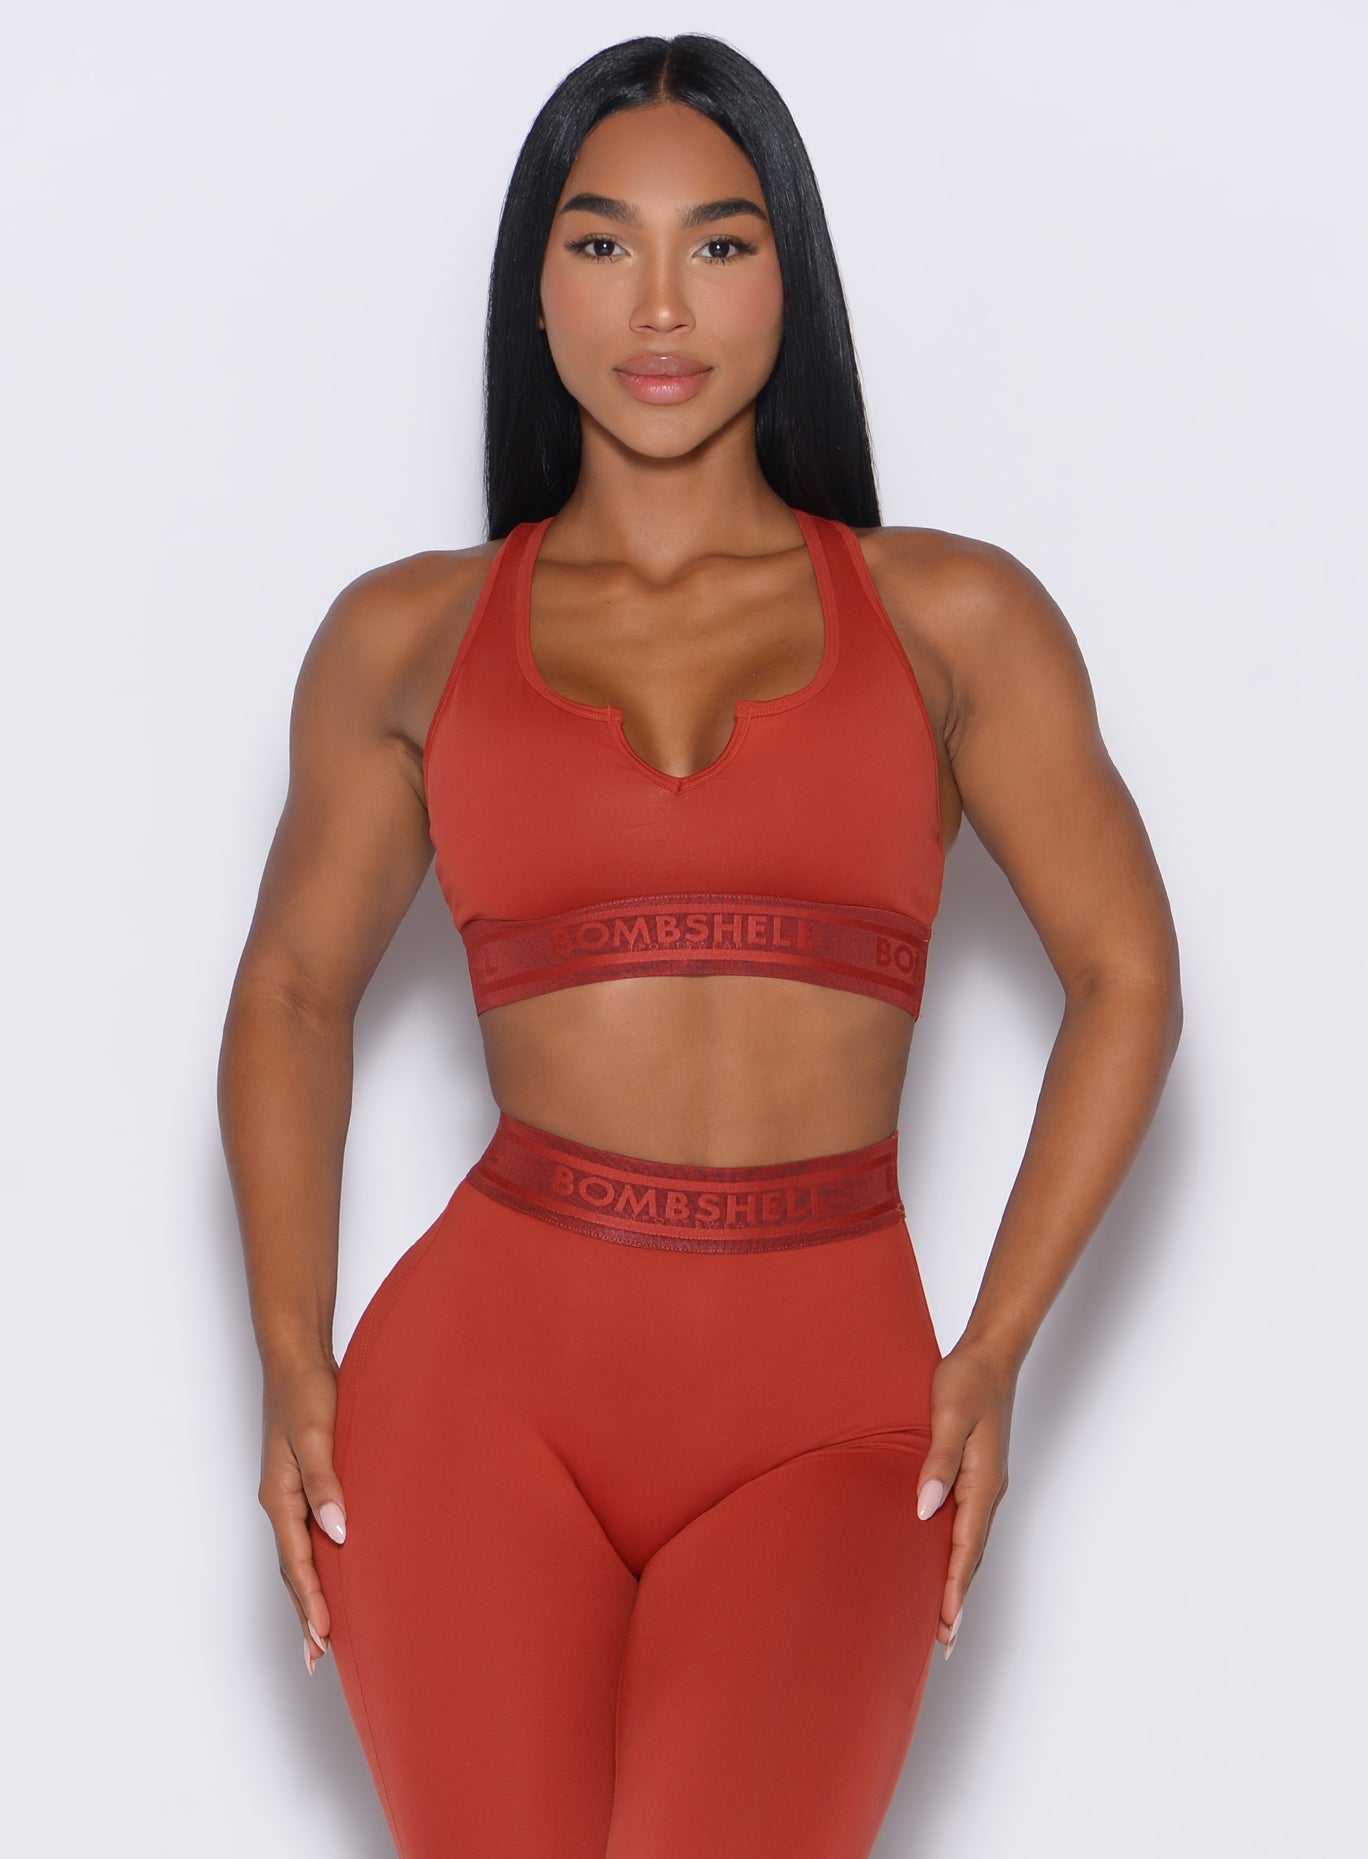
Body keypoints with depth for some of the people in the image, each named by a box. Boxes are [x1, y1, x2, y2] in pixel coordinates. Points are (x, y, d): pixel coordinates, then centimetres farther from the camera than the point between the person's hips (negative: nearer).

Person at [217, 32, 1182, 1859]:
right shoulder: (409, 637, 9)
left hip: (828, 1415, -1)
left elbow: (1127, 978, 8)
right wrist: (293, 1365, 6)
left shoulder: (951, 616, 6)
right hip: (488, 1371, 1)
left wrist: (992, 1359, -1)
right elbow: (293, 993, 18)